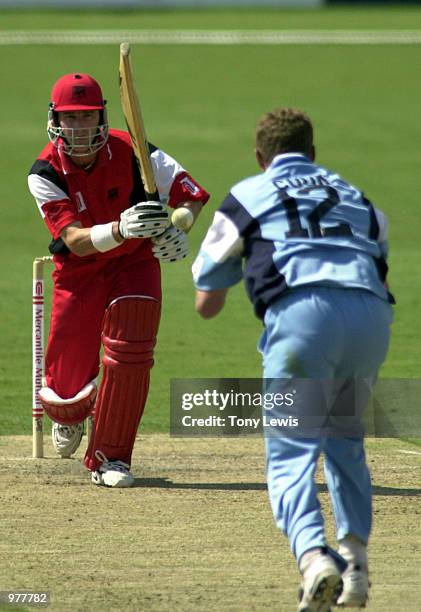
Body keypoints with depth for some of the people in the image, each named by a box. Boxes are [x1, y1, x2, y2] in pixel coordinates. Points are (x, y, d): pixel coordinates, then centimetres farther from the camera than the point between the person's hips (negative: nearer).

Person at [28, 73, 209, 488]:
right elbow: (75, 241, -30)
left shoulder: (130, 152, -19)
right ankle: (69, 414, 41)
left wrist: (178, 226, -36)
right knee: (67, 393, -1)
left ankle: (110, 458, -3)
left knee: (130, 354, -22)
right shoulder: (45, 173, -20)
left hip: (136, 262, 0)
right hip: (78, 272, 0)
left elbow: (193, 194, -14)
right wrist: (119, 230, -50)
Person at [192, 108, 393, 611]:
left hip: (303, 311, -4)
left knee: (290, 451, -4)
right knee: (345, 438, 24)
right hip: (373, 313, 4)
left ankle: (313, 555, -30)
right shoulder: (357, 198, 33)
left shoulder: (246, 197, 23)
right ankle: (355, 562, 11)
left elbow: (206, 304, 26)